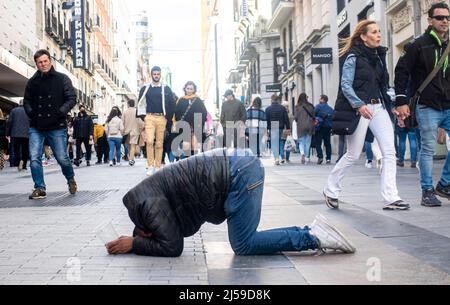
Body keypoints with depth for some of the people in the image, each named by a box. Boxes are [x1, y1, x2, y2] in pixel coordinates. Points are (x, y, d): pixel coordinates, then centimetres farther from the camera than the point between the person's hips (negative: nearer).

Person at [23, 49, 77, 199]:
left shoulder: (62, 79, 1)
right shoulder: (32, 81, 10)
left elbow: (72, 99, -2)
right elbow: (27, 101, 16)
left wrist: (60, 112, -15)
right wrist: (31, 113, -4)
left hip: (57, 126, -2)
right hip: (36, 127, 3)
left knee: (62, 158, 3)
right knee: (34, 158, -6)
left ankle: (71, 179, 31)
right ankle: (40, 188, 5)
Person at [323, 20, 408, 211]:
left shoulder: (379, 55, 14)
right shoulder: (353, 57, -6)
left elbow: (384, 84, 19)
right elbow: (345, 85, -11)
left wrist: (391, 105, 9)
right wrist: (359, 105, -23)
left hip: (379, 107, 6)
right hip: (359, 108, -6)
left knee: (389, 151, -6)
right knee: (353, 155, 1)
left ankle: (391, 198, -5)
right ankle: (331, 190, 21)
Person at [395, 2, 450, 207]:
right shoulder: (419, 45, -3)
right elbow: (401, 71, -4)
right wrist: (401, 101, -10)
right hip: (427, 107, -5)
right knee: (428, 150, -2)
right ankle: (427, 191, 8)